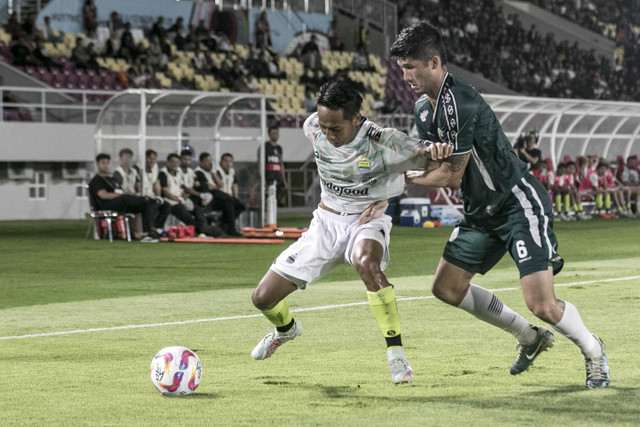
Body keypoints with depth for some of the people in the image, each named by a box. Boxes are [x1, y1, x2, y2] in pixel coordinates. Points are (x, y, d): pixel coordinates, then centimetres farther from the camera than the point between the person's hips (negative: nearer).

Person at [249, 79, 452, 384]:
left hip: (367, 221, -4)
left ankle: (396, 354, -32)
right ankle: (287, 329, 41)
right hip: (326, 221, 5)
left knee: (365, 261, -43)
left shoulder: (383, 143, -26)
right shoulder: (312, 128, -11)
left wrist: (435, 151, -48)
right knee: (263, 298, 1)